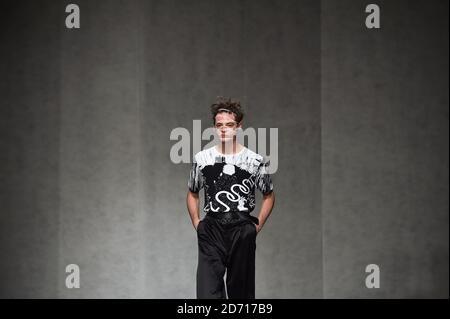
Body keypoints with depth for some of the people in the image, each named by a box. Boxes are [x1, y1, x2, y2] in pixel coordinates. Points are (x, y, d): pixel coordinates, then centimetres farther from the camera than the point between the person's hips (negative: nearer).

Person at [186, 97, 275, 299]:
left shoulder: (255, 161, 0)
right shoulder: (202, 159, 3)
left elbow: (269, 195, 12)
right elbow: (192, 194, 17)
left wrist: (258, 225, 4)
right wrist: (196, 223, 8)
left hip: (243, 233, 0)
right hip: (211, 232, 0)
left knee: (241, 293, 8)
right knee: (207, 292, -11)